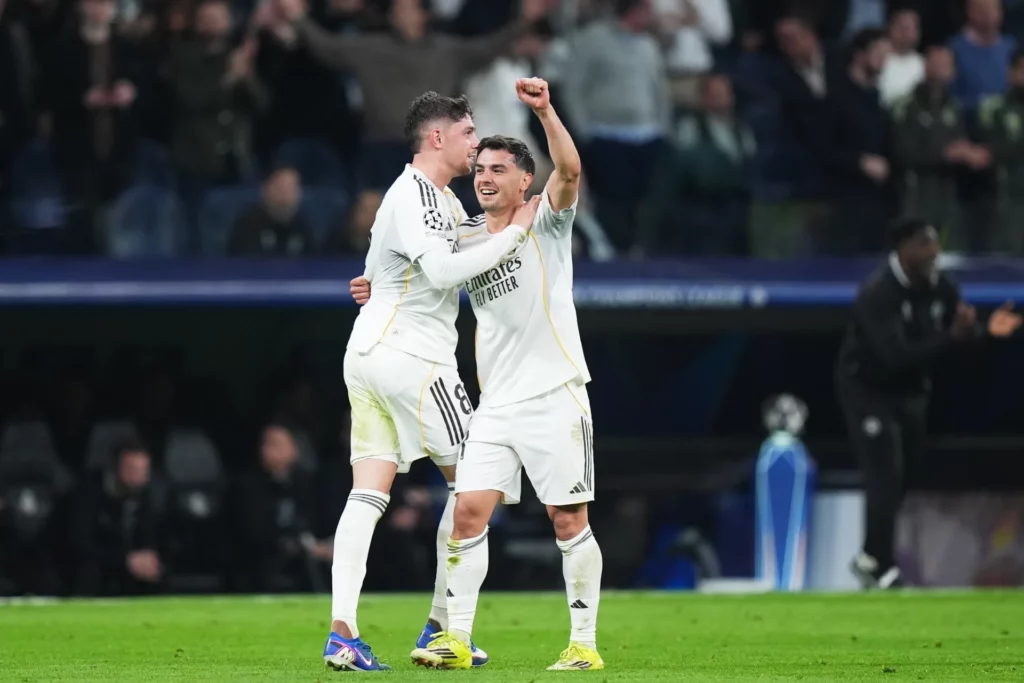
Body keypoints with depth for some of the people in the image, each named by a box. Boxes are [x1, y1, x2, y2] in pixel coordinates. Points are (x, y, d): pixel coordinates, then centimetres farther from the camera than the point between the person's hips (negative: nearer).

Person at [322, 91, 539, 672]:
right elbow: (442, 270, -25)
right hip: (411, 356, -10)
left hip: (369, 355, 10)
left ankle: (342, 633, -10)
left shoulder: (444, 199, 20)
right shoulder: (411, 198, -12)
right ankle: (442, 627, 1)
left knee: (368, 494, -1)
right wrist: (514, 235, -20)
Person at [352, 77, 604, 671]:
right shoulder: (466, 237, 14)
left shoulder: (546, 220, -2)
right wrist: (381, 290, 15)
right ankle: (457, 639, -3)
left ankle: (585, 643, 5)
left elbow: (570, 170, -21)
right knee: (469, 510, -6)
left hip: (555, 394, -5)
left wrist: (545, 111, -34)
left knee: (569, 519, -3)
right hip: (497, 402, 5)